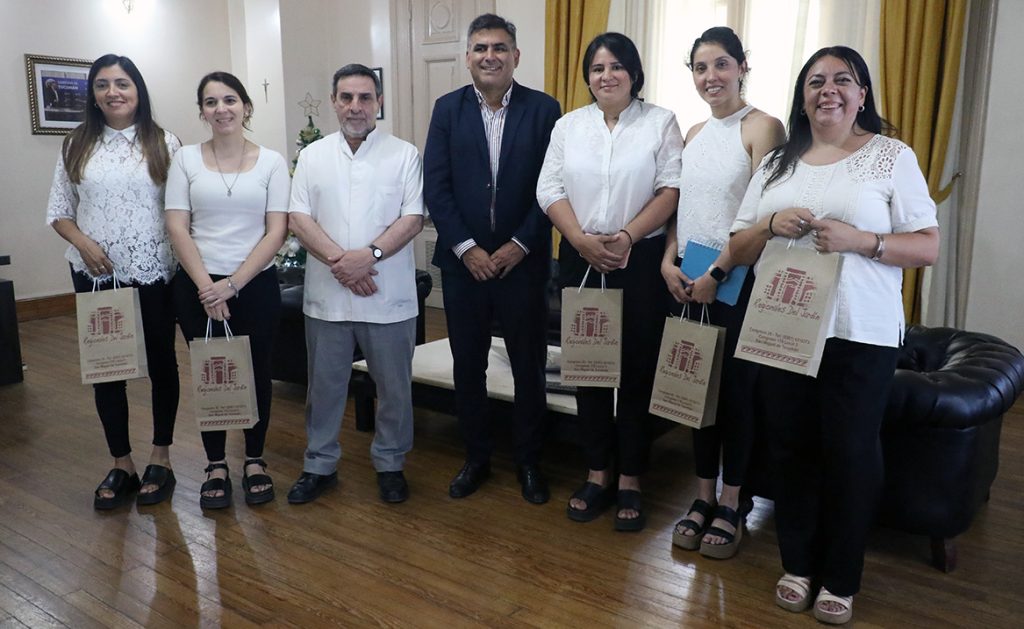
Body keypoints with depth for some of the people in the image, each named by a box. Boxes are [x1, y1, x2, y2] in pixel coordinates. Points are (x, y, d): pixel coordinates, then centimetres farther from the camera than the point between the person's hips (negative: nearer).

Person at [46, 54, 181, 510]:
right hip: (95, 275, 2)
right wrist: (82, 242, -12)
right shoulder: (77, 145, 5)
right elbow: (58, 211, 7)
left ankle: (160, 457, 24)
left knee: (161, 362, 8)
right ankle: (122, 464, 23)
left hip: (153, 272, -2)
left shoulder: (164, 143, 0)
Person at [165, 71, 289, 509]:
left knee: (256, 372, 9)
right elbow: (177, 229, -3)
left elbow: (276, 232, -6)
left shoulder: (271, 162, -1)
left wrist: (233, 284, -12)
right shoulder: (186, 160, 2)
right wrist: (207, 286, -12)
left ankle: (255, 461, 26)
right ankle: (216, 466, 25)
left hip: (256, 285, 0)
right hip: (198, 287, 1)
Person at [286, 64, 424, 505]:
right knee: (325, 385, 13)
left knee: (394, 386, 9)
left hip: (389, 296, -1)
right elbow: (298, 219, -1)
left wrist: (368, 255, -19)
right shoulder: (313, 156, 7)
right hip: (326, 295, 2)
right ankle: (319, 465, 29)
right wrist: (338, 260, -16)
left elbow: (412, 219, -7)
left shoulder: (404, 154, 1)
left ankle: (390, 464, 27)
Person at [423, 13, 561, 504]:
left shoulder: (543, 109, -1)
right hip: (463, 261, 2)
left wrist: (519, 245, -11)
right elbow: (435, 186, -2)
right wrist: (467, 249, -11)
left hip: (523, 260, -1)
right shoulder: (448, 108, 3)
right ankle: (476, 457, 28)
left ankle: (529, 461, 25)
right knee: (467, 366, 10)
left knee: (529, 367, 8)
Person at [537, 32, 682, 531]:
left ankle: (630, 481, 16)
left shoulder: (660, 122, 3)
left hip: (641, 261, -2)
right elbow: (550, 189, 1)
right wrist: (582, 239, -13)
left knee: (637, 369, 3)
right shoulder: (568, 125, 10)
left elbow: (672, 190, -6)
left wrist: (628, 236, -18)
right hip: (580, 260, 3)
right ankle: (597, 474, 21)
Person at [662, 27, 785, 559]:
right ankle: (703, 498, 23)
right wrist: (669, 260, 0)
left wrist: (718, 272, -16)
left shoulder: (762, 128, -7)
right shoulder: (694, 134, 14)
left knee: (736, 389, 3)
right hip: (689, 281, 6)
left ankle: (730, 506, 18)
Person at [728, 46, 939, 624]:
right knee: (793, 447, 11)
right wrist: (771, 224, -11)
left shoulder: (892, 156, 0)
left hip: (861, 335, -3)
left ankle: (841, 580, 23)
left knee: (851, 453, 5)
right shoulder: (778, 163, 11)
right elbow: (739, 250, 10)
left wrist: (858, 240, -20)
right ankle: (798, 564, 29)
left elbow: (929, 248, -4)